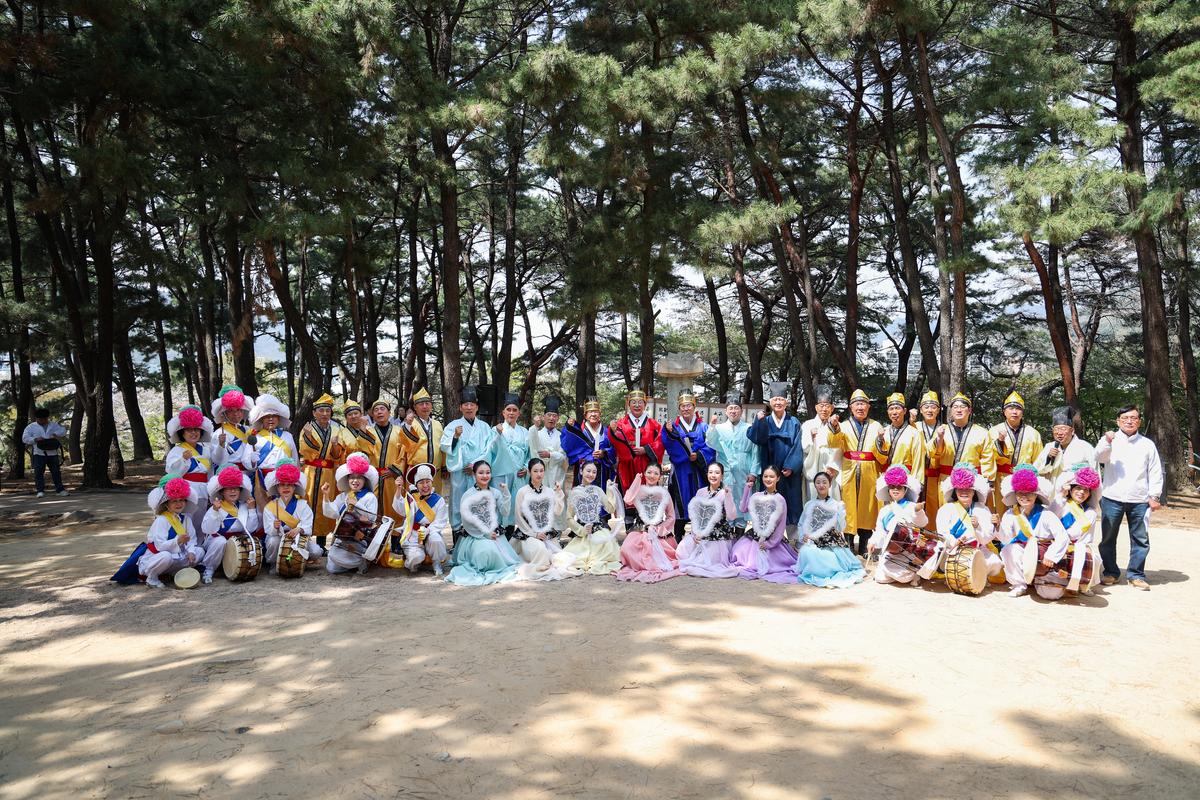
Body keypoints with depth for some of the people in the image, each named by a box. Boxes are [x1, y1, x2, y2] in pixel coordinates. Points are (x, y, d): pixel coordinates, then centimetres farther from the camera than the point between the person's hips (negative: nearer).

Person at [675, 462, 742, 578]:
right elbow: (693, 515, 10)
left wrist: (728, 495, -24)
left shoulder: (725, 493, -6)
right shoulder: (701, 492, 8)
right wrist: (695, 532, -4)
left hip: (718, 537, -4)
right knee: (681, 551, -10)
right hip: (699, 533, 5)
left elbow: (732, 517, -18)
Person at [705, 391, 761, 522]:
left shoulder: (749, 429, 7)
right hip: (725, 476, 1)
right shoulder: (719, 428, 11)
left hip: (744, 475, -1)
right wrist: (712, 426, -16)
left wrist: (753, 473, -3)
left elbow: (755, 452, 4)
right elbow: (710, 443, -6)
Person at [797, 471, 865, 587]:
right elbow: (801, 525, 12)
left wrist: (841, 512, -20)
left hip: (833, 545, -2)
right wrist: (804, 537, -7)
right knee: (806, 552, -29)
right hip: (815, 544, 3)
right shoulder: (809, 505, 12)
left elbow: (840, 528, -6)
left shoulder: (836, 505, 3)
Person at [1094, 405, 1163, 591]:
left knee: (1140, 539, 3)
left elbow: (1155, 472, 10)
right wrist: (1107, 442, -32)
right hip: (1112, 498, -1)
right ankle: (1111, 573, 18)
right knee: (1108, 538, 6)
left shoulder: (1147, 444, 9)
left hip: (1139, 500, 1)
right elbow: (1099, 457, -14)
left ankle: (1136, 575, 15)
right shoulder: (1109, 440, 4)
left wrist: (1154, 496, 3)